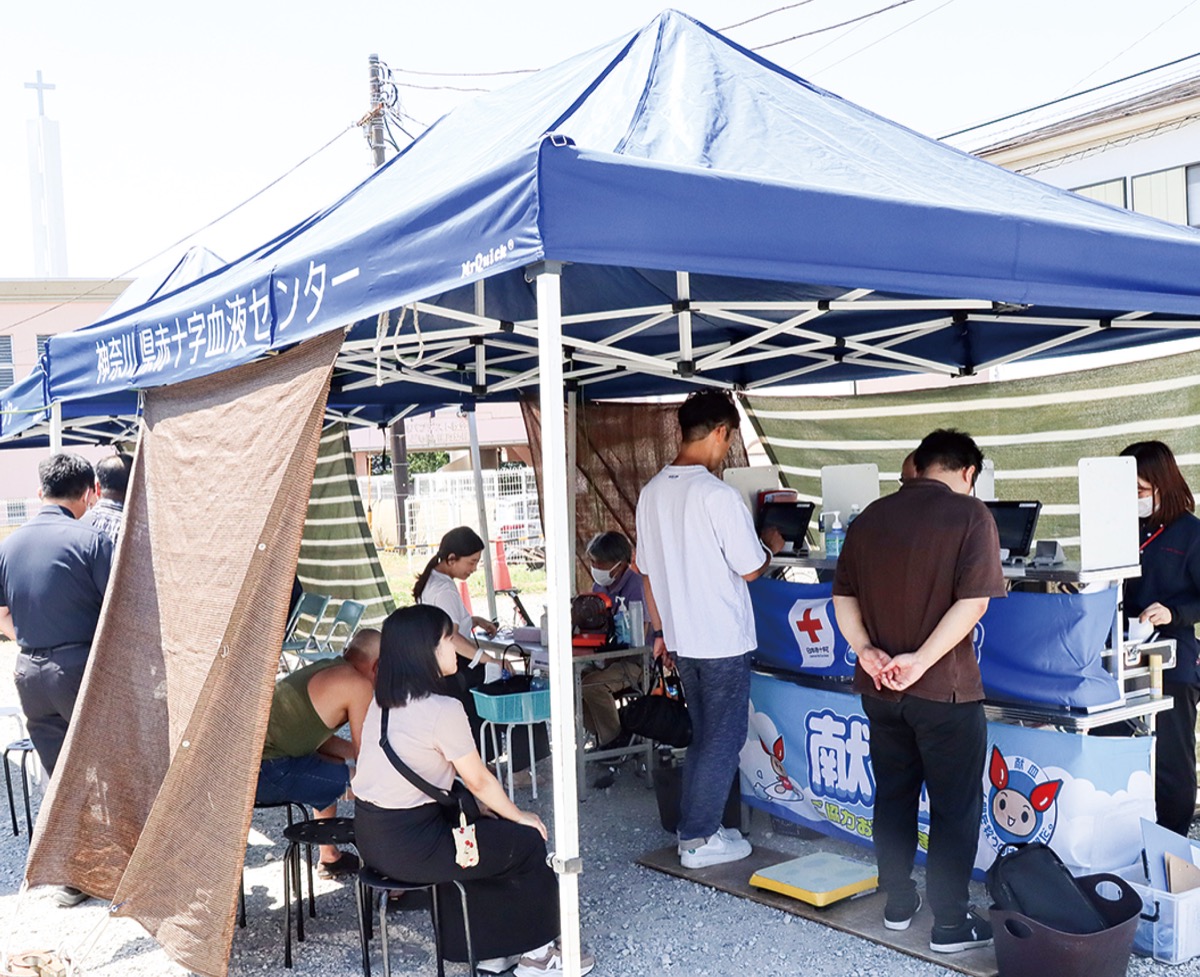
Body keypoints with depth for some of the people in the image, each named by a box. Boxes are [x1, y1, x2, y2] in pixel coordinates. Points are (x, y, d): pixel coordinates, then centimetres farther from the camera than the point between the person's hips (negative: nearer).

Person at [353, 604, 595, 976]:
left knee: (483, 834, 27)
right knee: (528, 843, 7)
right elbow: (479, 781, -12)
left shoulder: (382, 701, 5)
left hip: (371, 834, 9)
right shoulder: (443, 709, -21)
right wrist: (520, 817, 8)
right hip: (409, 844, -9)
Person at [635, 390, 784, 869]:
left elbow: (647, 571, 10)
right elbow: (749, 568, -14)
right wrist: (771, 545, 7)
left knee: (703, 735, 20)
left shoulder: (652, 492, 4)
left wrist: (660, 630, 18)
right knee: (723, 741, 6)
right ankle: (698, 840, 13)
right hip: (724, 641, -7)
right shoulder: (718, 494, -19)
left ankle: (695, 826, 27)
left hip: (681, 638, 7)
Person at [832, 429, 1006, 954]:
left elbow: (843, 596, 5)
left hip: (879, 688, 6)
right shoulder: (970, 515, -10)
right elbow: (973, 601, -20)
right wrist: (921, 661, -20)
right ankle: (950, 923, 16)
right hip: (944, 690, -5)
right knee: (955, 807, 8)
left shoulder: (870, 516, 6)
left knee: (892, 796, 18)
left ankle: (897, 903, 30)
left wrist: (866, 651, -6)